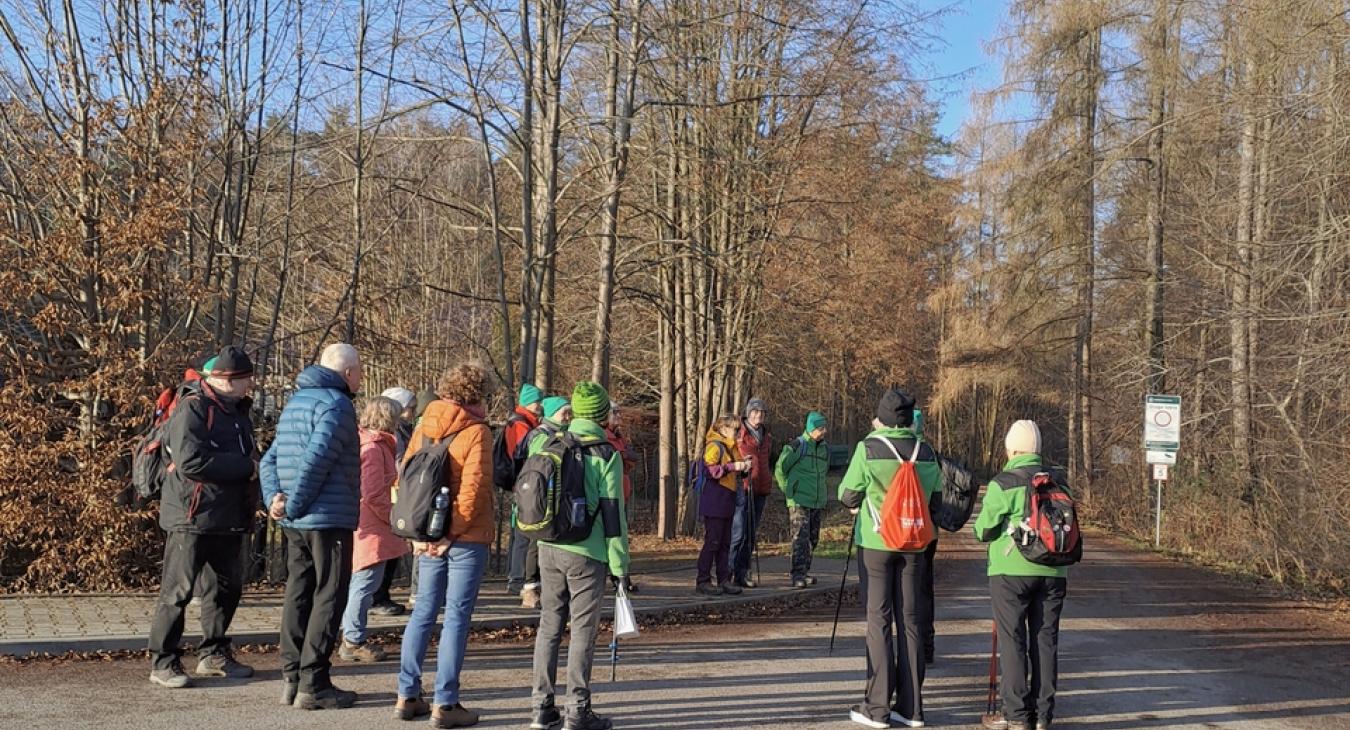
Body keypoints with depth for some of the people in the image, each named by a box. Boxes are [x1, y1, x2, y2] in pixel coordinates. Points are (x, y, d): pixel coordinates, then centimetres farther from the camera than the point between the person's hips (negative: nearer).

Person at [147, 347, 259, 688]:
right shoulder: (192, 408, -14)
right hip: (193, 517, -9)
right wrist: (246, 467, -21)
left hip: (229, 518, 9)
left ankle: (214, 655, 28)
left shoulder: (236, 410, 15)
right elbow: (190, 462, -25)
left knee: (227, 589, 15)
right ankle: (163, 663, 7)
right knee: (177, 592, -2)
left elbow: (245, 456, 23)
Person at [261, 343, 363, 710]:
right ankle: (313, 684, -1)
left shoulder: (296, 401, 17)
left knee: (298, 595, 13)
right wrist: (293, 505, -15)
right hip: (330, 520, -9)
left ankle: (291, 679, 18)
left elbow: (270, 459, 14)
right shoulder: (336, 404, -13)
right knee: (328, 599, -2)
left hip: (296, 524, 9)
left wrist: (274, 498, 2)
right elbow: (315, 460, -23)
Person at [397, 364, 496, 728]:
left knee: (423, 611, 14)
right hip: (467, 538, -6)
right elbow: (473, 488, -18)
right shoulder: (476, 431, -10)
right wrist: (453, 533, -12)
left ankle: (407, 695, 18)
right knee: (457, 617, 0)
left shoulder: (423, 427, 8)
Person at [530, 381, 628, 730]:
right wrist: (620, 564, -7)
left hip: (548, 548, 5)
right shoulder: (605, 454, -9)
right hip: (586, 552, -5)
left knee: (549, 624, 12)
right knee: (583, 629, 2)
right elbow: (612, 512, -11)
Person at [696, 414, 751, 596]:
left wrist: (742, 467, 10)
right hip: (714, 502, -9)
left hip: (726, 502, 9)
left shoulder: (728, 447, 19)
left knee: (725, 543, 10)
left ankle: (724, 580, 14)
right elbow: (711, 470, -21)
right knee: (712, 542, -6)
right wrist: (733, 466, -20)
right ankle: (702, 581, 0)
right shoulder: (714, 446, -11)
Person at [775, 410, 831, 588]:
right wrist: (789, 491, 1)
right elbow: (780, 470, 0)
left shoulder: (825, 448, 11)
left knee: (813, 539, 11)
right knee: (800, 538, -13)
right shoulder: (796, 446, -9)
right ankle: (798, 575, -14)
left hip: (818, 502, 7)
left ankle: (802, 571, 23)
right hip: (799, 502, -7)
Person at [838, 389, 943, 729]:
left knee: (878, 620, 2)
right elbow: (935, 495, 6)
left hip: (876, 541, -3)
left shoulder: (869, 448, -9)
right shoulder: (926, 452, 2)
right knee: (910, 621, 9)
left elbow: (847, 495, -6)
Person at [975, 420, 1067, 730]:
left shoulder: (1003, 484, -10)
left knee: (1013, 641, 2)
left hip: (1012, 571, -5)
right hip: (1052, 573, 5)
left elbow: (983, 530, -6)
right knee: (1046, 640, 9)